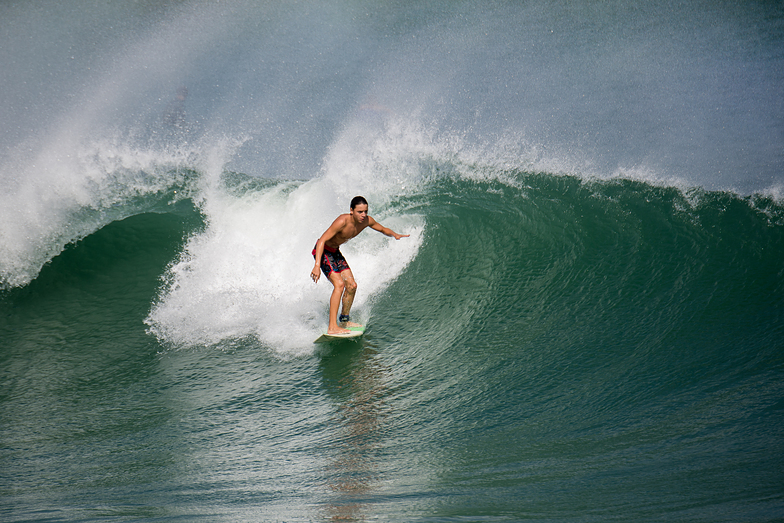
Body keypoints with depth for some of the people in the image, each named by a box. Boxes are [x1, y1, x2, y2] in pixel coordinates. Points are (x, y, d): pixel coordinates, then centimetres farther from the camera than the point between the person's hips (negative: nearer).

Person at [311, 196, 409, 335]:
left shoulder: (367, 221, -10)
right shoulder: (342, 222, -32)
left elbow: (383, 229, 9)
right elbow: (322, 240, -33)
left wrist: (394, 234, -14)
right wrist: (317, 265, -42)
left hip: (335, 252, 8)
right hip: (323, 251, -8)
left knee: (351, 285, 7)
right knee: (339, 284, -22)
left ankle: (344, 320, 26)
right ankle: (332, 327, -24)